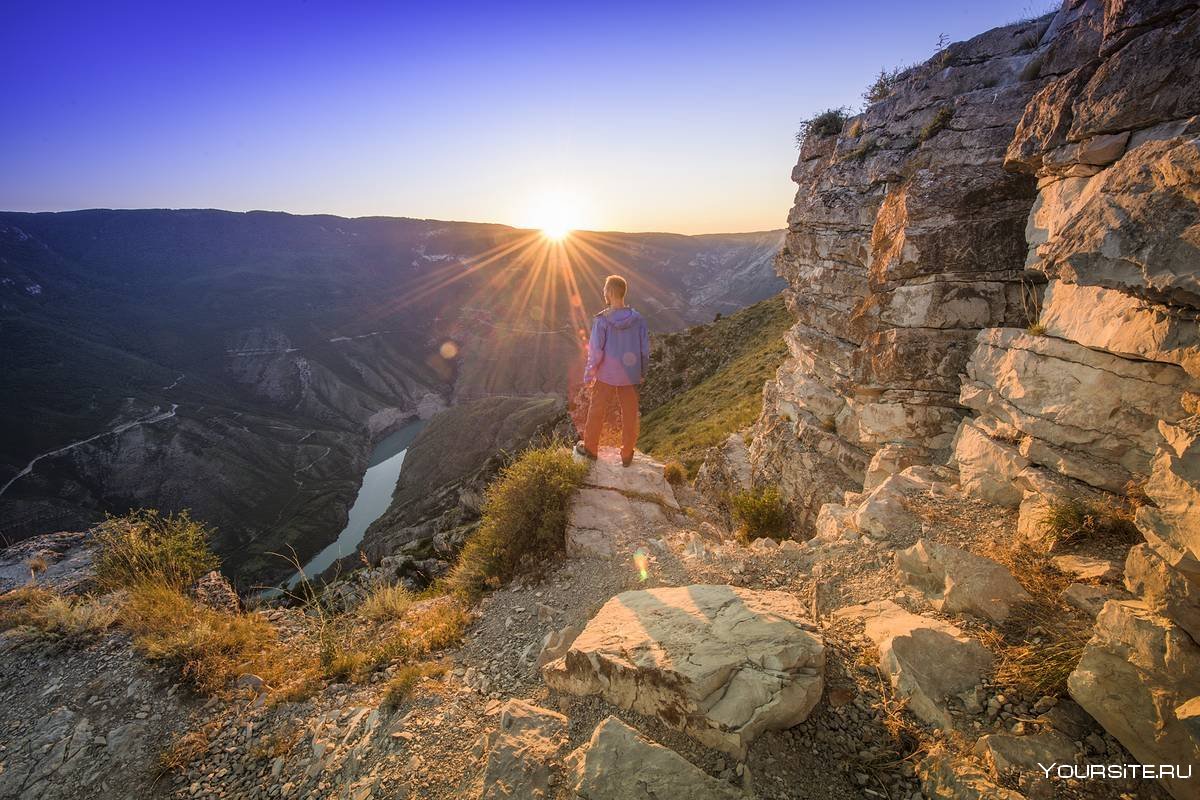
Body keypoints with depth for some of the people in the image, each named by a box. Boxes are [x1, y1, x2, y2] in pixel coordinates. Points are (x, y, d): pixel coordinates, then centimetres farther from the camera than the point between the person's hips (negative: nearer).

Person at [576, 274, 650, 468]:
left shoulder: (601, 320, -16)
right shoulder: (637, 319, -7)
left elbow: (595, 352, -14)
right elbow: (645, 350, -1)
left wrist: (588, 375, -1)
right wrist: (642, 372, 13)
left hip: (606, 376, -2)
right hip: (630, 376, 2)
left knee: (596, 411, 16)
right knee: (629, 414, 13)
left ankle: (590, 448, 30)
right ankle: (627, 455, 24)